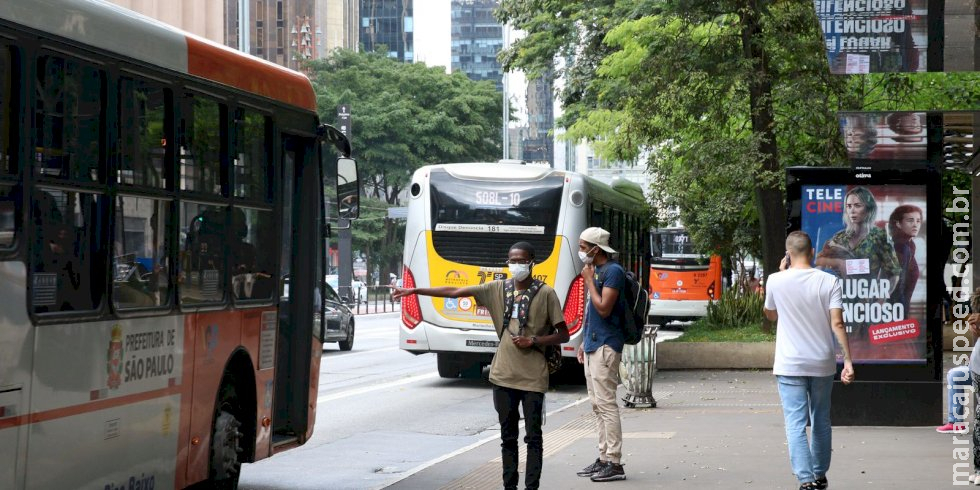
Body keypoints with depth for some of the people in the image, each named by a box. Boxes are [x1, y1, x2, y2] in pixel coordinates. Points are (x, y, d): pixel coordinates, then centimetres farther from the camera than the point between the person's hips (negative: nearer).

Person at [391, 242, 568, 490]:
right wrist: (414, 291, 0)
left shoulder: (545, 293, -3)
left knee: (533, 437, -1)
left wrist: (533, 341, -14)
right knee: (508, 436, 9)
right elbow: (454, 292, 4)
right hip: (504, 376, 4)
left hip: (533, 378, -3)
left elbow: (563, 335, 0)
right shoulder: (497, 289, 6)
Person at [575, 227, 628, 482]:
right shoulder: (596, 270, 15)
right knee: (598, 405, 12)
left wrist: (589, 281, -13)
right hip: (593, 345, 10)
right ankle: (604, 458, 17)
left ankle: (614, 463, -9)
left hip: (605, 346, -10)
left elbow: (603, 308, -21)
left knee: (606, 404, -10)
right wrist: (585, 341, 20)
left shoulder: (613, 271, -14)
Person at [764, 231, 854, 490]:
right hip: (822, 363, 2)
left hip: (790, 365, -2)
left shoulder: (777, 281, -6)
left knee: (796, 424, -3)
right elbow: (837, 323, -10)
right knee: (821, 421, 18)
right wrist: (848, 361, -7)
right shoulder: (829, 281, -5)